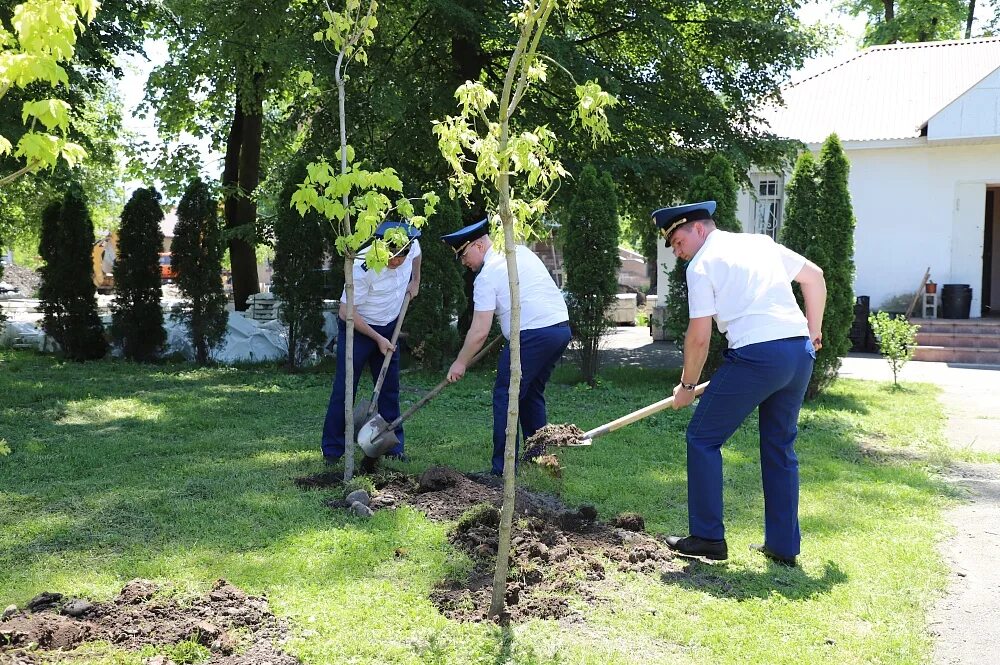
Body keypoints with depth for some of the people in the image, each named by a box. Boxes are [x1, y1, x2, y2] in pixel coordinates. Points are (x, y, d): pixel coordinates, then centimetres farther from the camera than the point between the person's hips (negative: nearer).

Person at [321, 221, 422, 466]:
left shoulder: (411, 247, -16)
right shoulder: (363, 267, -32)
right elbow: (346, 312, -23)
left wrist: (415, 282, 17)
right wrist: (377, 338, -18)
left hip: (389, 328, 5)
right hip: (357, 327, -5)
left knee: (390, 388, 8)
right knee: (344, 389, -6)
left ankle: (393, 446, 17)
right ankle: (332, 450, 2)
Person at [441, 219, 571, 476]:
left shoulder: (486, 277, -7)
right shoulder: (522, 251, 16)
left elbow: (480, 331, -9)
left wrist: (460, 363, 1)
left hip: (532, 335, -9)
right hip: (562, 326, 9)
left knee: (506, 397, -3)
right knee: (532, 394, 21)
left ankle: (502, 469, -4)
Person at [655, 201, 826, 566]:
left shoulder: (701, 265, 1)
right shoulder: (761, 242, 20)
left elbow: (699, 336, -3)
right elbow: (814, 276, 24)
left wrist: (687, 385, 10)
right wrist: (814, 330, 31)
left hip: (755, 355, -7)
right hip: (801, 351, 7)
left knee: (703, 438, 7)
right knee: (780, 447, 18)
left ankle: (708, 537, 9)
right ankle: (783, 546, 22)